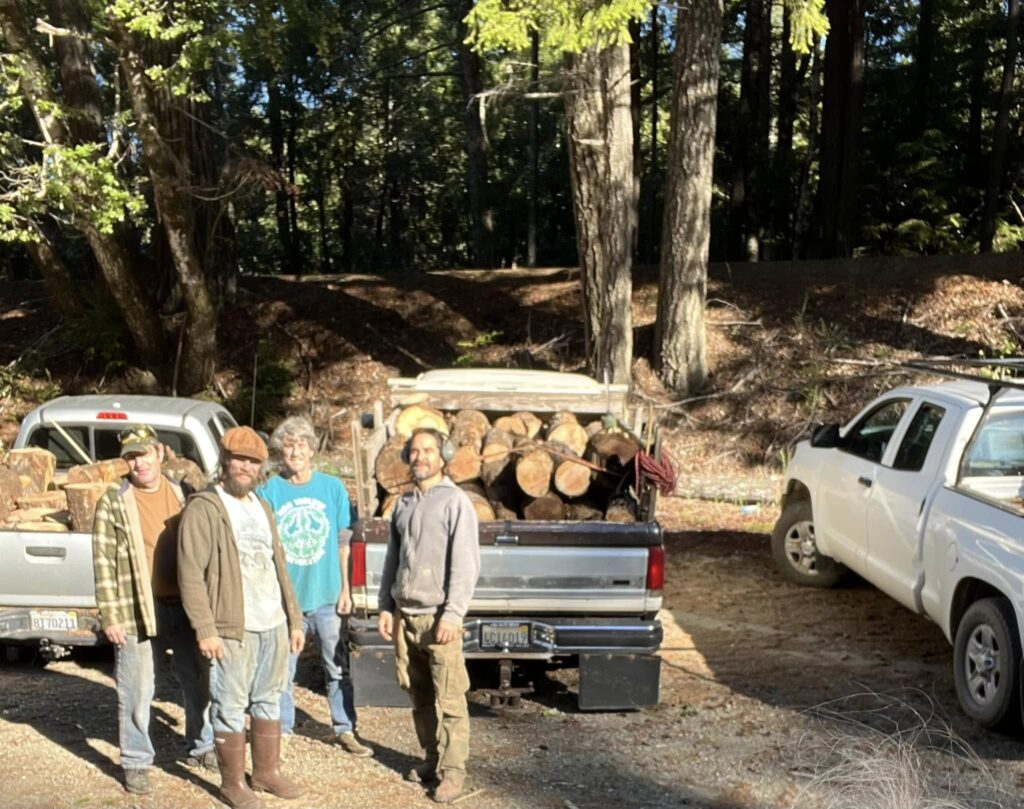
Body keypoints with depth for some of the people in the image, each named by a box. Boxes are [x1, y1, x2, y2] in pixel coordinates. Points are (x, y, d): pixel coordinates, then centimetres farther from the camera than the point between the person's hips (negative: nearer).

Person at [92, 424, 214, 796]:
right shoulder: (113, 502, -5)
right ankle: (136, 762, 20)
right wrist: (110, 617, -12)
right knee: (137, 692, 4)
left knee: (199, 683, 14)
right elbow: (104, 563, -7)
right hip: (139, 610, -4)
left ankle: (200, 747, 33)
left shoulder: (182, 494, 7)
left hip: (186, 605, 4)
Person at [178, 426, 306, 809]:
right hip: (234, 629, -7)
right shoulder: (203, 508, -9)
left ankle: (267, 772, 28)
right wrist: (205, 630, -18)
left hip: (274, 625, 7)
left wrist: (294, 619, 15)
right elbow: (191, 574, -14)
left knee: (268, 702, 15)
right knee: (231, 707, 1)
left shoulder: (262, 508, 16)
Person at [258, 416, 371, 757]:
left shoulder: (333, 488, 0)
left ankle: (344, 729, 22)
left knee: (337, 666, 9)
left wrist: (345, 589, 3)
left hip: (326, 594, 1)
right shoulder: (268, 492, -5)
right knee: (282, 668, 9)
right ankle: (281, 729, 24)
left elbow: (342, 543, 5)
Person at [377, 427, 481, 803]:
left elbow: (466, 564, -10)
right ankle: (432, 759, 25)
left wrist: (452, 614, -16)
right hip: (404, 616, 6)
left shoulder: (455, 502, -5)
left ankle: (452, 771, 4)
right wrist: (385, 608, 12)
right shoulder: (403, 505, 15)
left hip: (437, 617, -6)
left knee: (449, 701, -3)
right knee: (419, 697, 12)